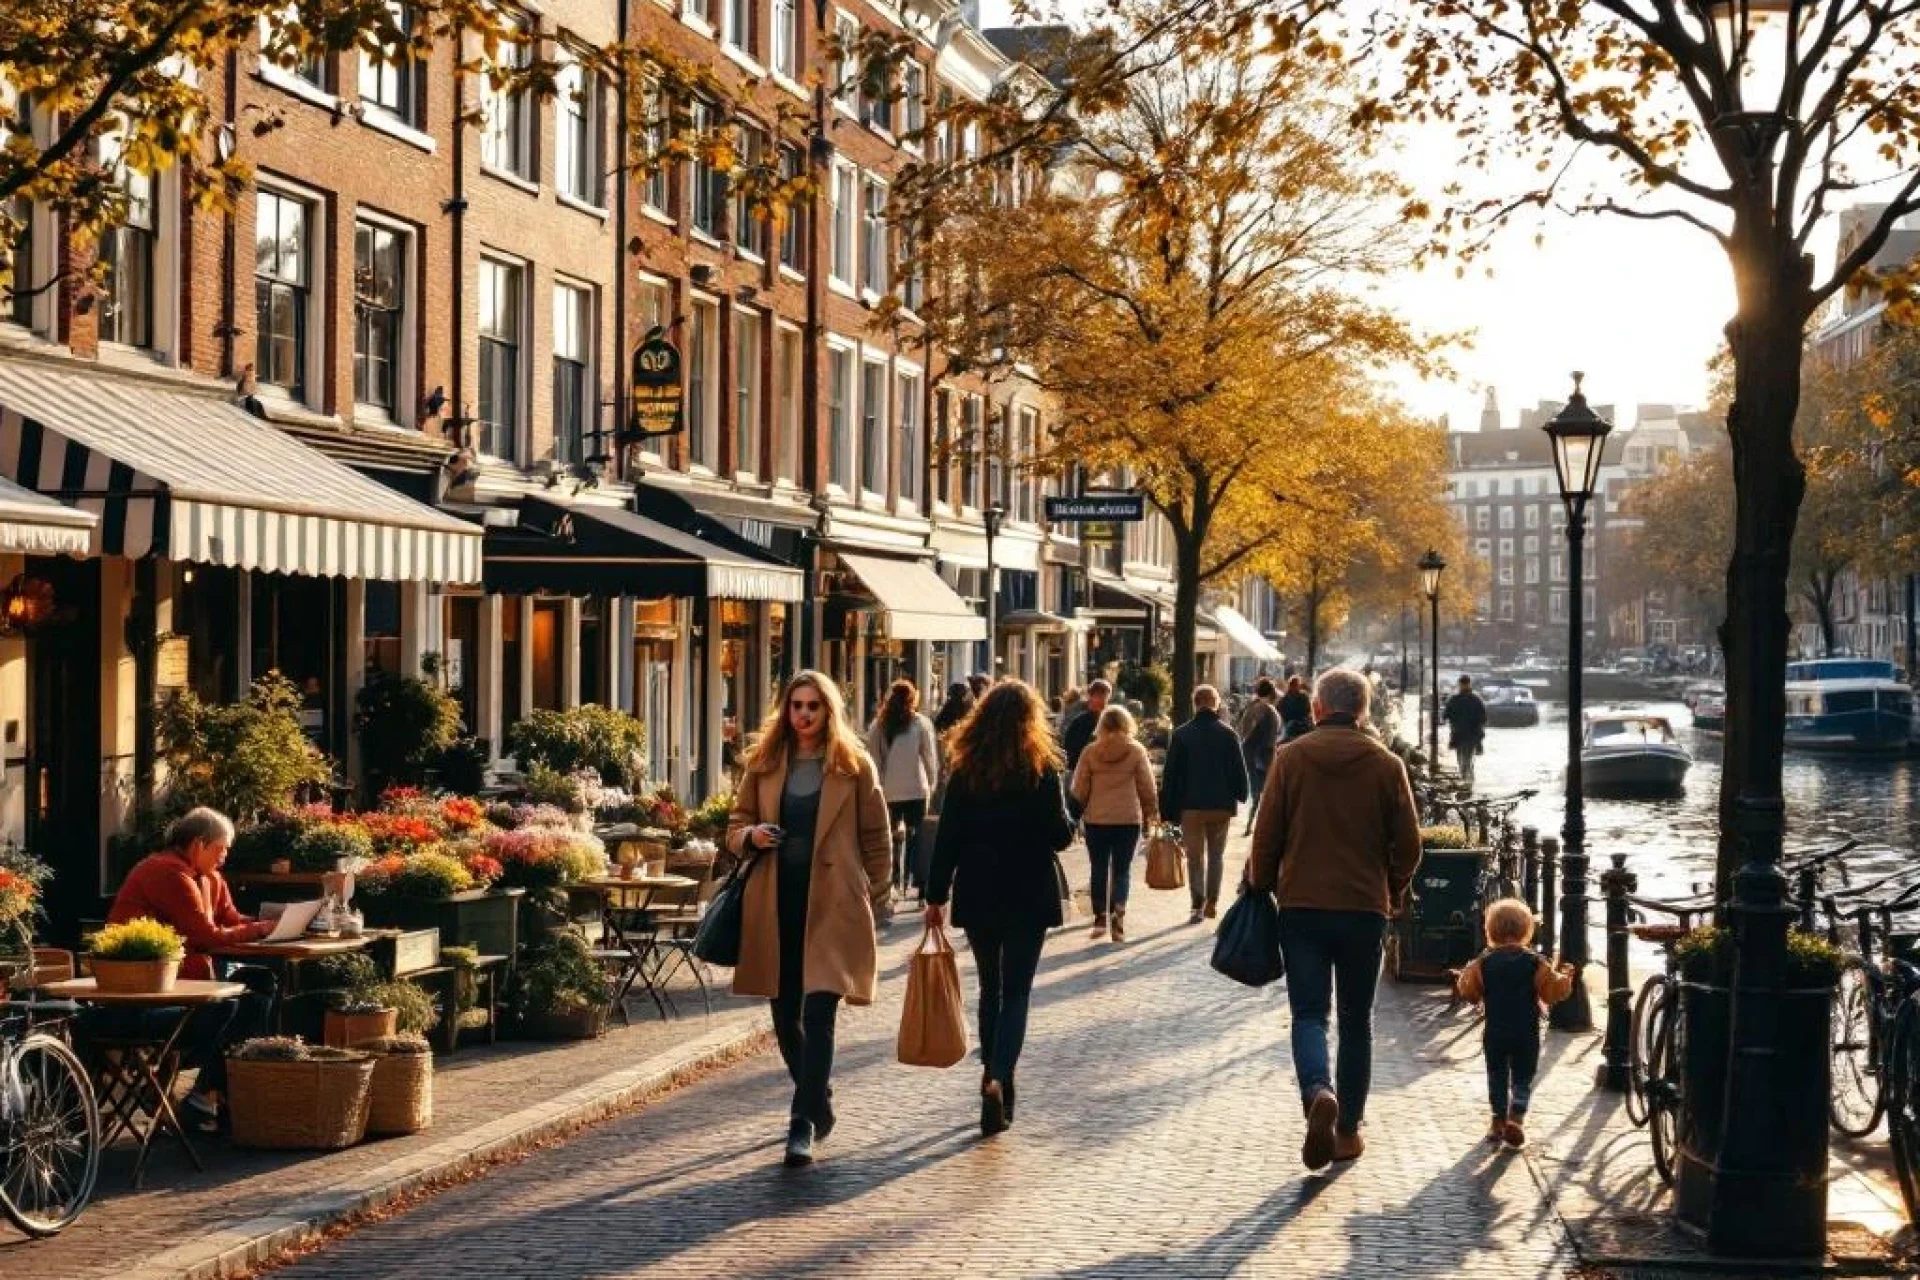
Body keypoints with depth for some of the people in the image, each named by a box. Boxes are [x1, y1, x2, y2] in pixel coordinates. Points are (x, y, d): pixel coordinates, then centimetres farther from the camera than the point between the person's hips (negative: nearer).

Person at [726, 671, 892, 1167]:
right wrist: (751, 836, -8)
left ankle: (803, 1124, -10)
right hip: (776, 905, 4)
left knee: (818, 1014, -12)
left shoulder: (853, 766, 0)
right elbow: (736, 824, 15)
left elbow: (877, 840, 4)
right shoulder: (764, 764, 8)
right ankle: (818, 1098, 35)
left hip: (832, 906, -4)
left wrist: (874, 902, 1)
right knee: (784, 1013, 13)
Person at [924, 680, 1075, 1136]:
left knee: (991, 988, 16)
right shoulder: (1040, 769, -8)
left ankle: (995, 1080, 23)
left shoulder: (965, 769, 0)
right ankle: (998, 1078, -18)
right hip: (1028, 896, -2)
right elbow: (1060, 836, -9)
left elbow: (948, 836, 0)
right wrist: (1067, 822, 14)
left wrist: (936, 895, 5)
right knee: (1017, 991, 2)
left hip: (977, 895, 3)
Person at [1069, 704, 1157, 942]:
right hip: (1129, 818, -1)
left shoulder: (1090, 752, -2)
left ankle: (1100, 918, 12)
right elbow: (1147, 787, -1)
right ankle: (1118, 911, -15)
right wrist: (1148, 811, 12)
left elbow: (1079, 789, 0)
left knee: (1099, 869, 11)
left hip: (1096, 819, 1)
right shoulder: (1137, 751, -3)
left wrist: (1080, 810, 15)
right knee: (1122, 870, 5)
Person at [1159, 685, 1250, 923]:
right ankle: (1212, 902, 10)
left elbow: (1170, 774, -2)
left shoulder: (1181, 734, -3)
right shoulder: (1228, 733, -3)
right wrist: (1240, 796, 14)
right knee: (1216, 854, 15)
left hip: (1191, 806, -1)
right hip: (1222, 805, 1)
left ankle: (1198, 904, -6)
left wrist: (1168, 810, 3)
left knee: (1195, 856, 5)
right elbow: (1239, 769, -1)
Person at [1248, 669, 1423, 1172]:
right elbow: (1408, 842, 1)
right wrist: (1393, 893, 17)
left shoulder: (1290, 758, -2)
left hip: (1301, 905, -1)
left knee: (1309, 1013, 3)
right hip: (1365, 907, 1)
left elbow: (1266, 837, -2)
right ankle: (1349, 1127, 15)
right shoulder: (1386, 764, 0)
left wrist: (1261, 888, 14)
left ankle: (1318, 1092, -24)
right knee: (1356, 1019, 13)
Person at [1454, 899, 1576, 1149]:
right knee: (1523, 1077, 6)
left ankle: (1499, 1120, 17)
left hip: (1494, 1032, 1)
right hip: (1526, 1032, -1)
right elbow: (1553, 992, -5)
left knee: (1497, 1075, 14)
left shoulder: (1483, 963, -4)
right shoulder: (1536, 963, -7)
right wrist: (1564, 977, 12)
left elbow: (1468, 992, -1)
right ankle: (1516, 1117, -11)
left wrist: (1462, 977, 19)